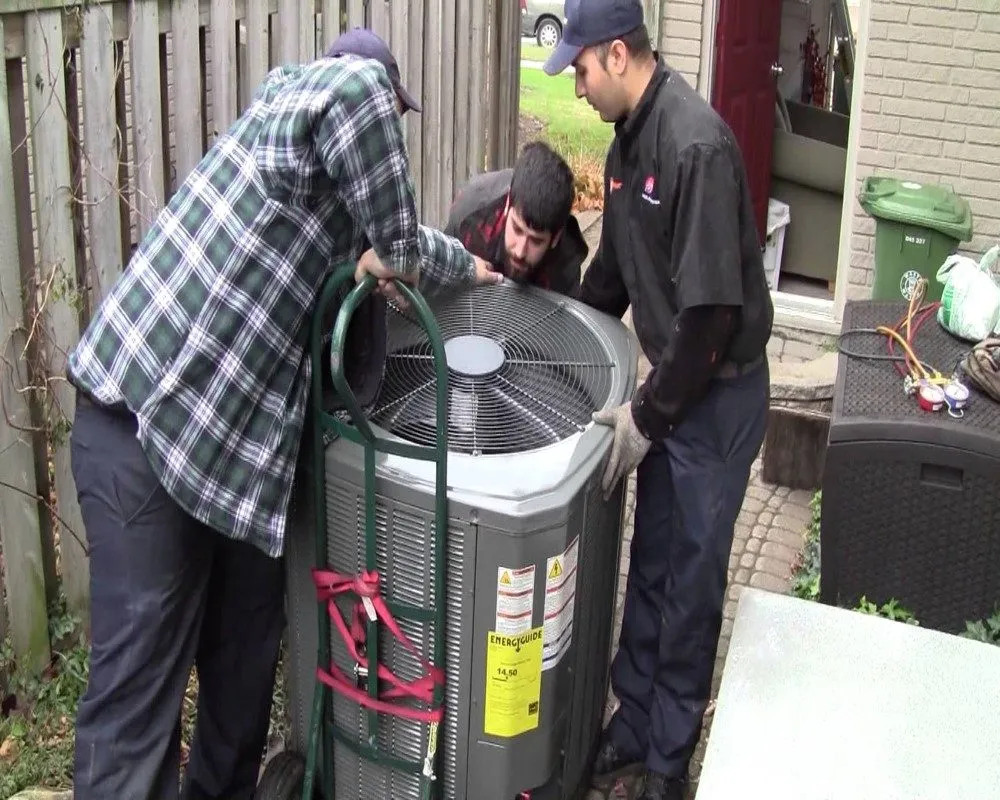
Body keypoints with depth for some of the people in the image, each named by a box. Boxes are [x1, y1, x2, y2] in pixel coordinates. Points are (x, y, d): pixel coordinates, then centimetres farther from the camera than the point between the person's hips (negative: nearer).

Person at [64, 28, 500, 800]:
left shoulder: (295, 93, 19)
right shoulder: (356, 84, -8)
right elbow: (397, 247, -6)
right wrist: (463, 268, 11)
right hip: (147, 422, -10)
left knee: (247, 644, 18)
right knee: (140, 679, -4)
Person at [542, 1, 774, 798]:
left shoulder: (697, 145, -24)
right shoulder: (630, 140, 5)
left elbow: (711, 307, -26)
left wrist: (648, 413, -20)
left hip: (718, 392, -8)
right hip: (672, 383, 8)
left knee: (691, 579, 3)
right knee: (650, 567, 16)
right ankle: (632, 727, 30)